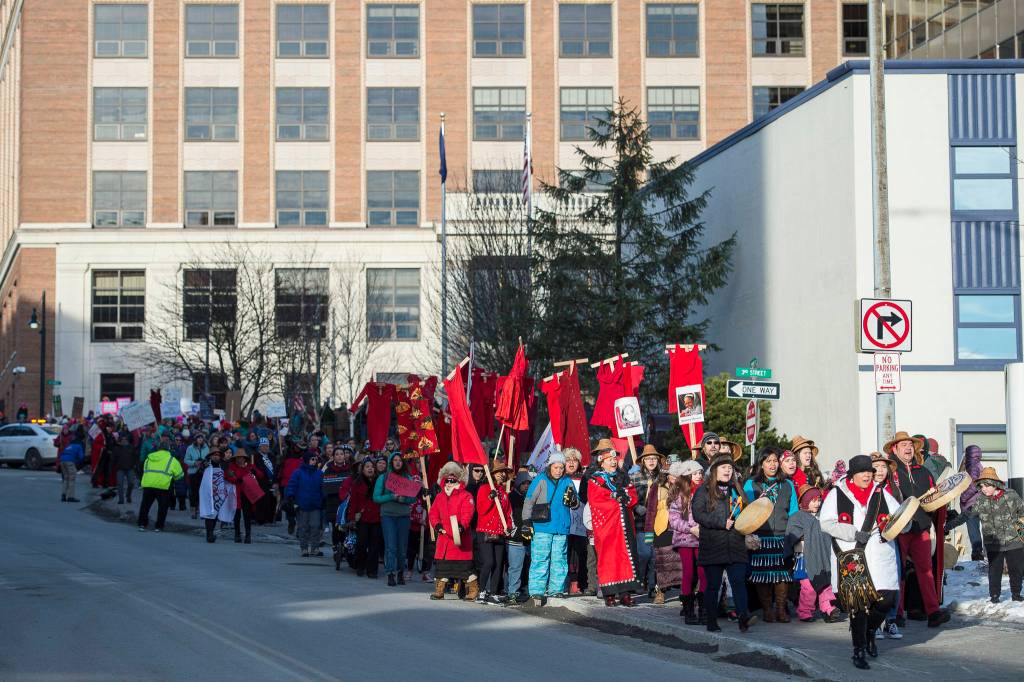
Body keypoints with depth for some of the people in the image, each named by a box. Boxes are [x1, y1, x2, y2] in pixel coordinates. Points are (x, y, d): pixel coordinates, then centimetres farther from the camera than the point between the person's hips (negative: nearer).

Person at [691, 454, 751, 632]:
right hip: (712, 546, -3)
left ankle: (743, 617, -21)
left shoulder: (736, 489, 18)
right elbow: (698, 514, -10)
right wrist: (722, 523, -14)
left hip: (735, 546, 3)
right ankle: (712, 621, 11)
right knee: (713, 584, 4)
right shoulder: (704, 491, 2)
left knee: (738, 581, -10)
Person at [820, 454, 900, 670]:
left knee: (886, 598, -4)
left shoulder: (881, 494, 13)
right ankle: (859, 650, 9)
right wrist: (854, 533, -15)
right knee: (857, 603, -5)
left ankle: (870, 631, 28)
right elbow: (826, 522, -6)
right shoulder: (837, 494, 4)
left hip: (880, 558, 3)